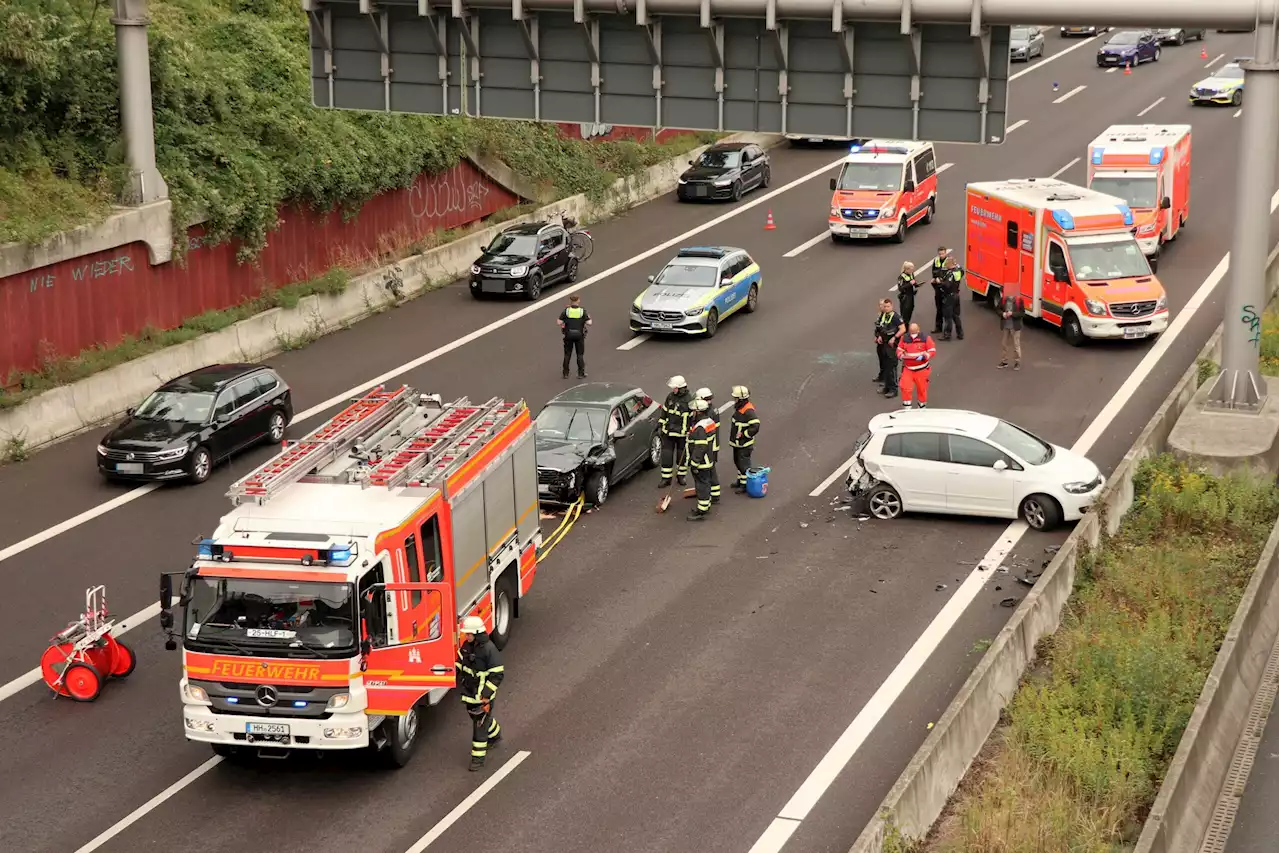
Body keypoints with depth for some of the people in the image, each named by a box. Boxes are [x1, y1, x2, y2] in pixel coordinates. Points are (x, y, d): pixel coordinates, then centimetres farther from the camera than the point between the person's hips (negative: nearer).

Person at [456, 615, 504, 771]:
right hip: (469, 692, 8)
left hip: (482, 694, -8)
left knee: (480, 724, -2)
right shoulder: (467, 645, -3)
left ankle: (478, 758, 7)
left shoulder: (489, 650, -24)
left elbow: (497, 675, -21)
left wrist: (486, 695, -21)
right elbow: (460, 661, 16)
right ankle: (495, 734, 52)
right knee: (475, 716, 25)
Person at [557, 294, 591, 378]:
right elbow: (589, 323, -10)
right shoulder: (583, 311, -6)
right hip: (579, 335, 0)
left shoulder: (566, 311, -6)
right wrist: (589, 318, 13)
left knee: (567, 354, 11)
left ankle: (565, 373, 13)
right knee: (580, 355, 9)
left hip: (568, 335, 0)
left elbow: (558, 323, -9)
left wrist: (561, 324, 15)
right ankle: (581, 373, 7)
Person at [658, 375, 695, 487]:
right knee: (666, 456, 3)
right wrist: (660, 426, 11)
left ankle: (680, 477, 28)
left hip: (682, 434, -4)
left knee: (682, 456, 10)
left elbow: (694, 418, -10)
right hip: (668, 433, 4)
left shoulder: (689, 400, -14)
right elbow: (664, 412, 12)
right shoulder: (670, 397, 1)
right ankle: (666, 479, 11)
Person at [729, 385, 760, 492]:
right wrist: (733, 437, 20)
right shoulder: (739, 407, 5)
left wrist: (743, 435, -22)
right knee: (737, 461, 22)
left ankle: (745, 484, 10)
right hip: (737, 442, 10)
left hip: (744, 443, -10)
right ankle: (740, 480, 37)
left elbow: (755, 426, -30)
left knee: (744, 463, 0)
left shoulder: (748, 410, -26)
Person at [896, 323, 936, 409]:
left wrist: (923, 357, -25)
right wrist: (901, 356, -14)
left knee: (922, 387, 7)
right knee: (905, 387, -7)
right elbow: (899, 349, 9)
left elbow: (932, 351, -8)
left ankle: (922, 405, 30)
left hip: (921, 369, -2)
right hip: (908, 368, 2)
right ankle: (907, 407, 8)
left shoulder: (925, 339, -9)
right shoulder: (905, 338, -1)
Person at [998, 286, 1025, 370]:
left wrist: (1012, 314, -21)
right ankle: (1004, 361, 27)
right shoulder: (1003, 299, -2)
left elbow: (1022, 313, -10)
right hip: (1004, 325, 4)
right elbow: (999, 309, 8)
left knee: (1016, 345, 2)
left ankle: (1018, 362, 13)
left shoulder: (1019, 300, -12)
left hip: (1015, 326, -4)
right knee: (1004, 344, 13)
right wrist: (1002, 313, -13)